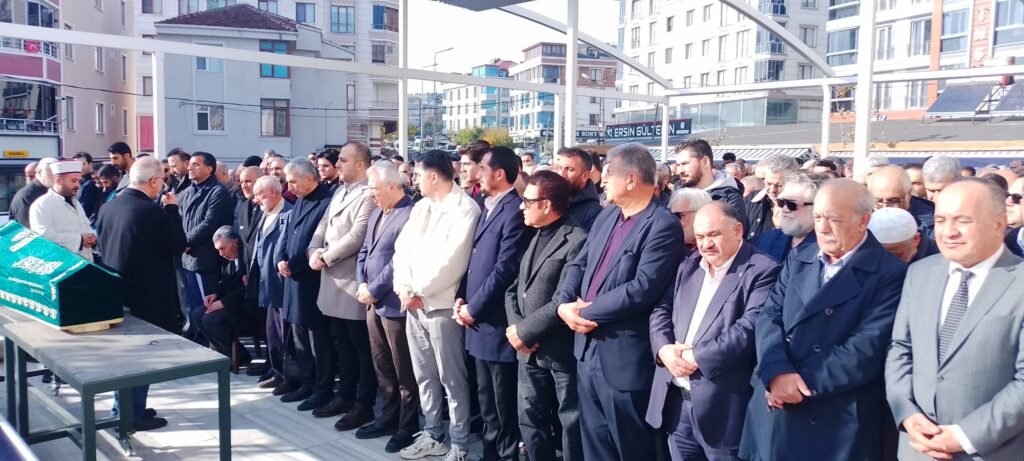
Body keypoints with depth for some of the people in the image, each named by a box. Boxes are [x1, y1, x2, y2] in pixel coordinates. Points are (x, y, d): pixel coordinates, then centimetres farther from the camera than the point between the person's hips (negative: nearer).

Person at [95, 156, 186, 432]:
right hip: (145, 293, -8)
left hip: (116, 290, 8)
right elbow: (178, 245, -12)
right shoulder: (152, 211, -21)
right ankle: (134, 414, 10)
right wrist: (172, 209, -5)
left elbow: (101, 244, 14)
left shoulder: (107, 207, 3)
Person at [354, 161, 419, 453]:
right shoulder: (377, 213, 13)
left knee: (404, 370, 4)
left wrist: (373, 290, -14)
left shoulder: (410, 215, -17)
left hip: (395, 304, -9)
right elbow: (364, 251, 16)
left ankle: (408, 427, 17)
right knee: (381, 366, 18)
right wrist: (362, 284, 0)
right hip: (374, 303, 9)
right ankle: (389, 417, 32)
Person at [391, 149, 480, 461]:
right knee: (424, 375, 16)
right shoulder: (421, 207, 14)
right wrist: (404, 288, -5)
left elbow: (451, 260, -19)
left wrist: (418, 291, -13)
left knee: (452, 379, 1)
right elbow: (402, 247, 9)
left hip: (441, 304, -8)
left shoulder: (465, 208, -11)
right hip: (413, 303, 8)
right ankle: (432, 435, 29)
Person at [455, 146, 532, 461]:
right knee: (486, 400, 19)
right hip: (479, 322, 9)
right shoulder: (488, 207, 14)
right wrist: (462, 298, 5)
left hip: (497, 322, -9)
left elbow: (505, 269, -21)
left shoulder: (515, 211, -16)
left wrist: (473, 308, -13)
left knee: (505, 403, 3)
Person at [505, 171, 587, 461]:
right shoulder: (536, 238, 13)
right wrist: (515, 326, -7)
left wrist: (525, 331, -16)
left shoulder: (577, 241, -17)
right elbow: (514, 289, 10)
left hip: (562, 351, -8)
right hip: (529, 350, 8)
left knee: (571, 424, 8)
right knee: (530, 420, 17)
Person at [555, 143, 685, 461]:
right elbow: (579, 264, 12)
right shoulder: (606, 216, 12)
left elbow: (642, 288, -24)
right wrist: (565, 304, -7)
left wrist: (589, 312, -15)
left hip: (624, 357, -8)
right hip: (588, 349, 8)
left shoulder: (663, 225, -16)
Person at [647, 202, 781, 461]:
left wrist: (697, 357, -19)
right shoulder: (688, 265, 14)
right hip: (676, 400, 6)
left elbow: (750, 327, -20)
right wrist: (664, 348, -8)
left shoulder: (762, 270, -9)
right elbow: (661, 309, 11)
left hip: (722, 407, -6)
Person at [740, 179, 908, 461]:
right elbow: (770, 317, 0)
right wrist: (777, 373, -18)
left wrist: (802, 383, -19)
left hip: (838, 424, -4)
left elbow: (868, 347, -16)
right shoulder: (798, 261, 10)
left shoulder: (890, 274, -7)